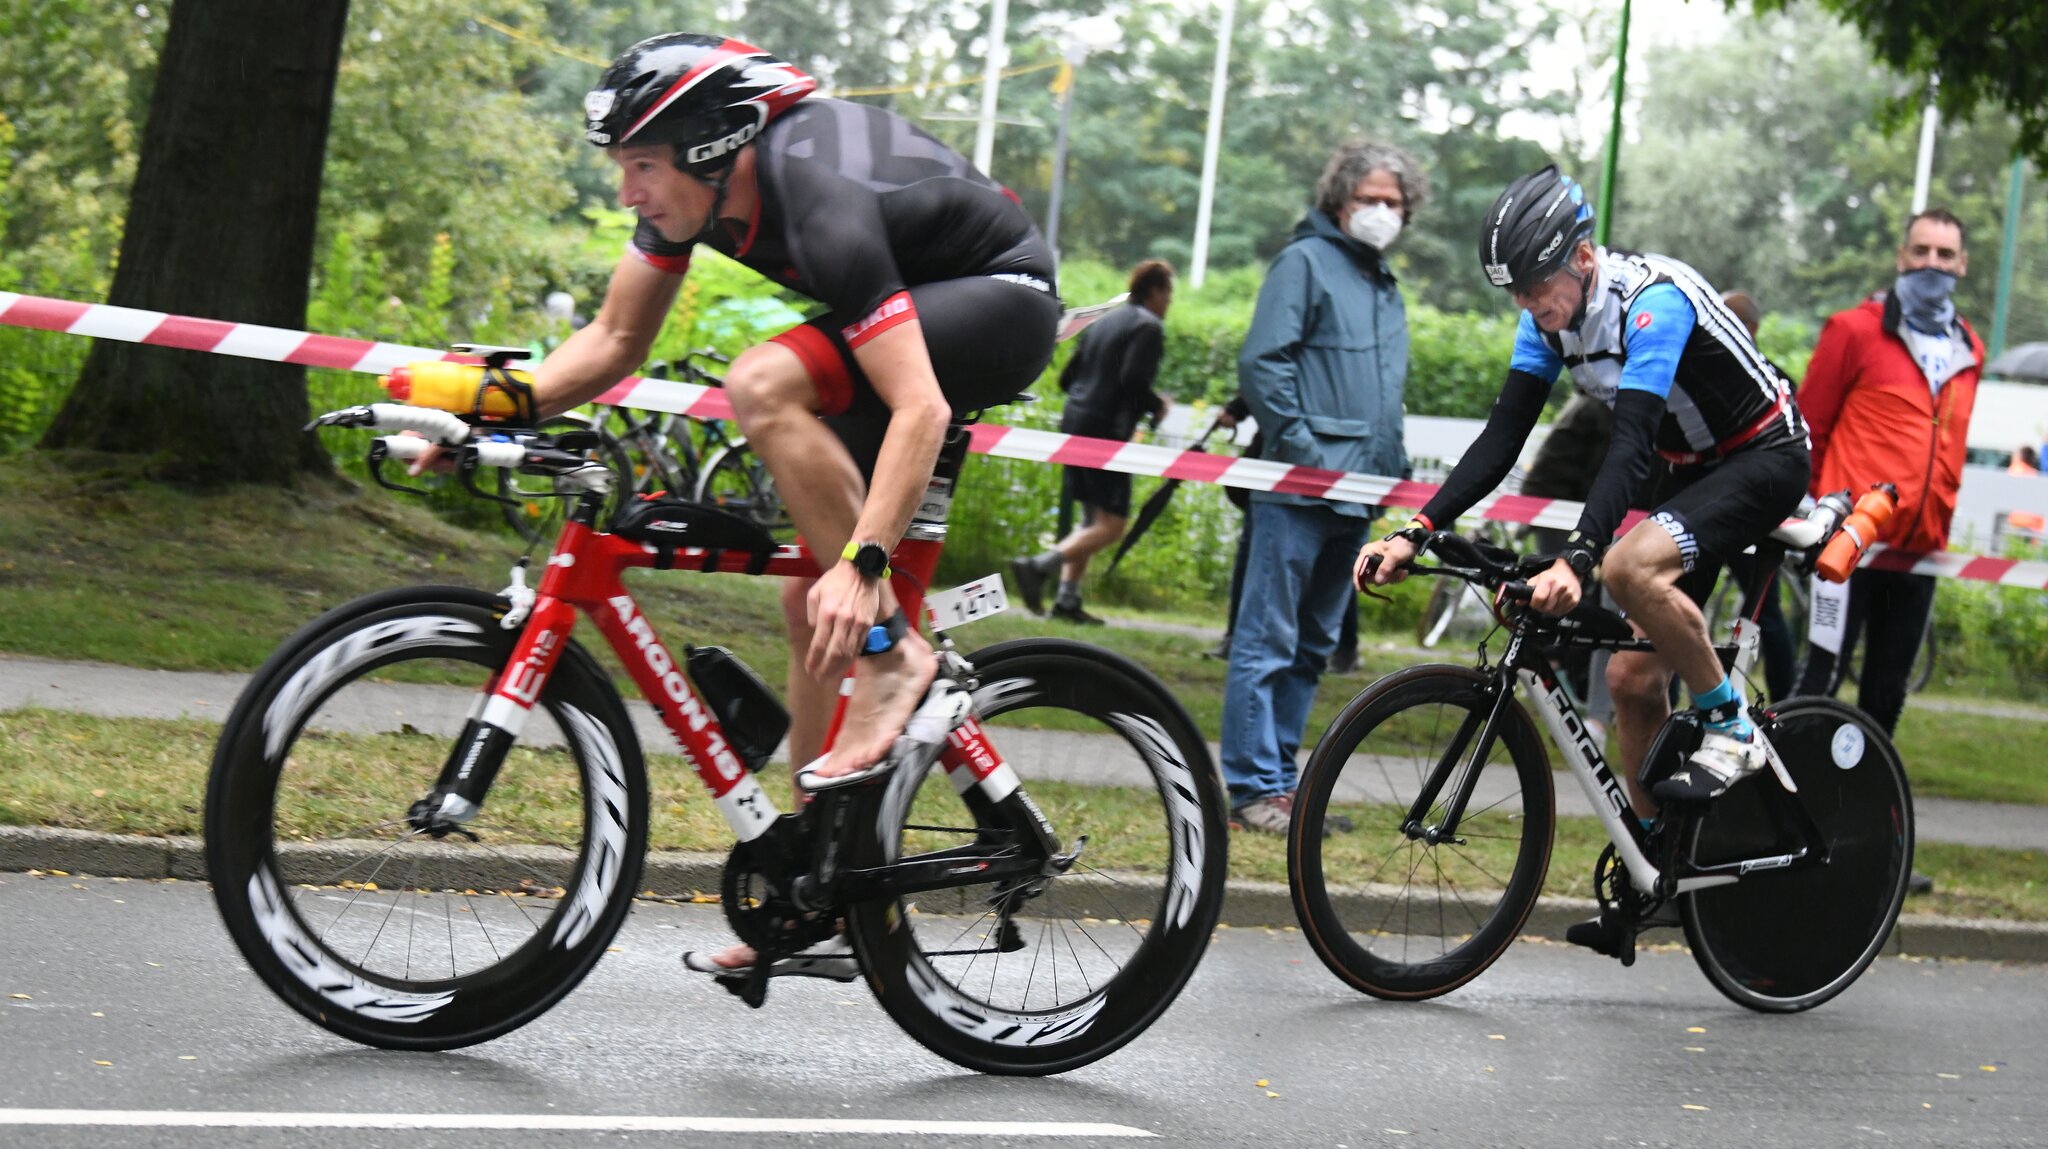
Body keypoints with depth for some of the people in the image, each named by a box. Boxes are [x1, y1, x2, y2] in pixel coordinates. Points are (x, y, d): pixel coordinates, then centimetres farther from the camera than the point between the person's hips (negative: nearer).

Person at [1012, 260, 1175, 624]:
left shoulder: (1103, 323, 18)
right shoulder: (1148, 327, -7)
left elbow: (1067, 379, 19)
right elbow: (1133, 380, -20)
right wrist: (1157, 406, -3)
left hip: (1075, 421, 9)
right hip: (1107, 430, -9)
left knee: (1093, 519, 16)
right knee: (1111, 525, -8)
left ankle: (1068, 598, 9)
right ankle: (1038, 567, -23)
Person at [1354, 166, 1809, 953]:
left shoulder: (1653, 301, -29)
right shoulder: (1551, 314, -5)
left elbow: (1633, 443, -39)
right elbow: (1503, 436, -7)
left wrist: (1575, 560, -50)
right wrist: (1415, 533, -18)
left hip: (1764, 457, -8)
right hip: (1690, 469, 8)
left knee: (1632, 565, -34)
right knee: (1633, 676, 2)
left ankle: (1731, 730, -15)